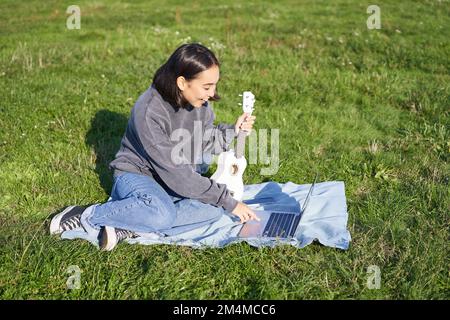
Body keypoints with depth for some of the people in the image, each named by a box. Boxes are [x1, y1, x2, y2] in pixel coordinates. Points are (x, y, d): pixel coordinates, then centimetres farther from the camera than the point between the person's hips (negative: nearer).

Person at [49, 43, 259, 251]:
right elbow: (174, 172, -28)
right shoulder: (149, 111, -28)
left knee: (214, 208, -23)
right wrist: (228, 201, -26)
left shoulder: (200, 102, -7)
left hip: (177, 179, 7)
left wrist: (232, 131, -13)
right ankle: (87, 216, -15)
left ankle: (127, 229, -24)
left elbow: (203, 144, 7)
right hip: (136, 174, -6)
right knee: (162, 213, -39)